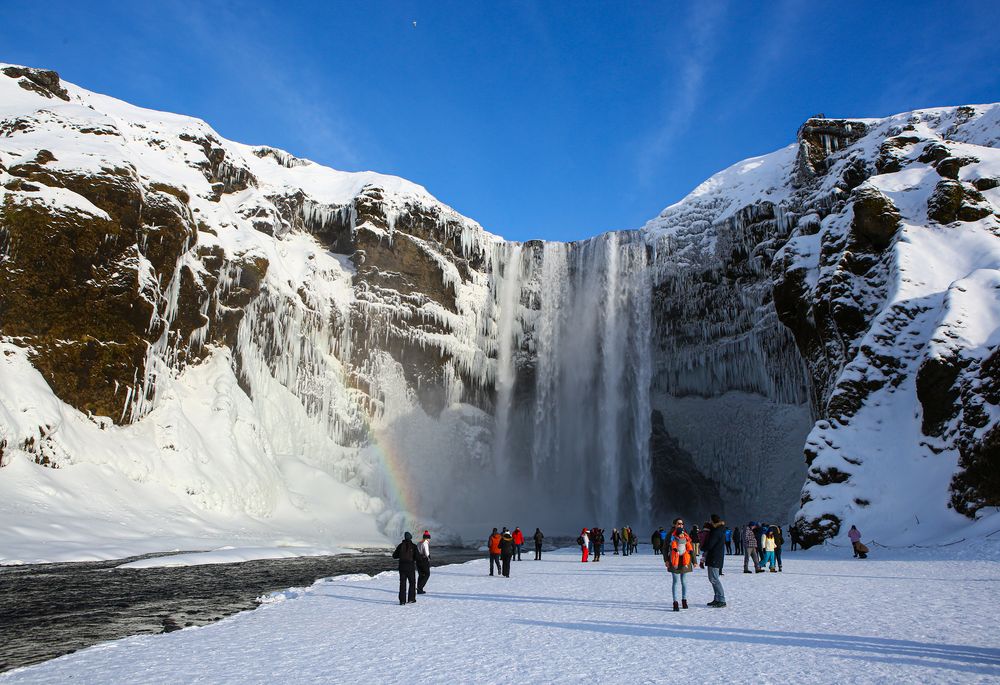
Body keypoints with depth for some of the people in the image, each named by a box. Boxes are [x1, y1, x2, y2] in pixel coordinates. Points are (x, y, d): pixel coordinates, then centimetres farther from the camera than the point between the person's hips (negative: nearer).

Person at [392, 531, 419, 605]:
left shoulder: (400, 546, 0)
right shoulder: (413, 546, -7)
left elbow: (394, 556, 5)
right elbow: (417, 557, -12)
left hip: (402, 566, 2)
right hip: (411, 566, -2)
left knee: (402, 583, 6)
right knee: (412, 582, 15)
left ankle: (402, 600, 1)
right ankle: (411, 598, 16)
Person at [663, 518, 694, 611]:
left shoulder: (686, 536, 11)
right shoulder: (671, 535, 1)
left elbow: (691, 549, 16)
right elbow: (665, 548, 3)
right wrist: (666, 560, -5)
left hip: (685, 562, 3)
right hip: (674, 562, -3)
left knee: (684, 581, 9)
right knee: (676, 581, -5)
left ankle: (684, 600, 26)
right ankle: (675, 602, -1)